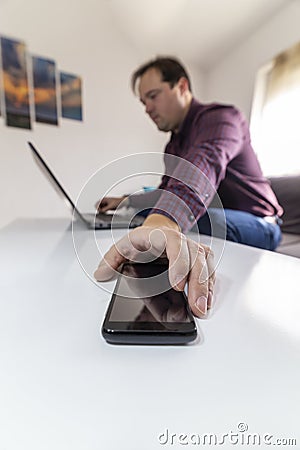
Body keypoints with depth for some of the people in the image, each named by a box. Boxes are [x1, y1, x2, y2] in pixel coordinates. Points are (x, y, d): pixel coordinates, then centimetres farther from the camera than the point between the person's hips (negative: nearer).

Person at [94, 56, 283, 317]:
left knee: (197, 217, -36)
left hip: (257, 227, -7)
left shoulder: (219, 117, -14)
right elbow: (166, 193, 15)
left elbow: (203, 164, -38)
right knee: (147, 213, 4)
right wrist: (124, 201, 5)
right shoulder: (173, 147, 12)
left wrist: (162, 222, -56)